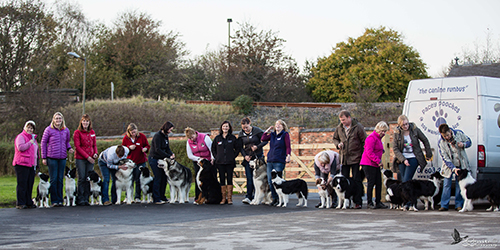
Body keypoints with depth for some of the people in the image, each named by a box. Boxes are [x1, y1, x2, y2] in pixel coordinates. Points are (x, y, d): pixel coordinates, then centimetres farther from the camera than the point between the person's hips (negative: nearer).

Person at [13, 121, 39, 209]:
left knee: (30, 184, 8)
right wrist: (30, 143, -12)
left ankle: (28, 203, 14)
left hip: (31, 165, 8)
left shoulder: (33, 138, 22)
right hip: (22, 164, -8)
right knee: (22, 184, -7)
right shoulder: (21, 136, -4)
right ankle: (20, 203, -5)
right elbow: (20, 147, -21)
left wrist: (37, 162, 22)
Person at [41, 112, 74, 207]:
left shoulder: (66, 130, 8)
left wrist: (69, 148, 0)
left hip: (62, 158, 3)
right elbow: (43, 143, 1)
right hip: (52, 158, -3)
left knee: (60, 179, 7)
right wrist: (44, 157, -2)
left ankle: (60, 200, 12)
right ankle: (54, 200, 3)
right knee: (53, 179, -1)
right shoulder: (49, 130, -2)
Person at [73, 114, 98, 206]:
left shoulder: (92, 132, 12)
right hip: (80, 158, -4)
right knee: (82, 178, -4)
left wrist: (95, 153, -2)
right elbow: (77, 147, -7)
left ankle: (86, 199, 9)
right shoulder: (77, 132, -2)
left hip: (90, 159, 4)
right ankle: (80, 199, 2)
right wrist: (87, 156, -13)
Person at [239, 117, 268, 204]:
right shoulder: (241, 134, 5)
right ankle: (249, 197, -10)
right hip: (248, 157, 3)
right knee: (249, 177, -5)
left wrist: (257, 146, -16)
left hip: (257, 156, -3)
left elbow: (265, 141, -2)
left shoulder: (257, 131, -6)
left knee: (255, 177, -4)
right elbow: (240, 147, 10)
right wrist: (245, 155, -5)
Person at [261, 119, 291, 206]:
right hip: (270, 161, 6)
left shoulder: (285, 134, 2)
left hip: (279, 161, -6)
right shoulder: (272, 134, 17)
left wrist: (288, 155, -17)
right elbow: (263, 139, 9)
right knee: (270, 181, 3)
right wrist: (267, 130, 11)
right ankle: (274, 198, 11)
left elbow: (288, 147, -4)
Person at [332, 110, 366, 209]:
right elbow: (335, 138, 22)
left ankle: (358, 201, 0)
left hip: (355, 158, -5)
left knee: (357, 180, -2)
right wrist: (338, 144, -1)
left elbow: (364, 141, -4)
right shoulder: (339, 128, 7)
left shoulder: (358, 127, -7)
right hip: (344, 158, 5)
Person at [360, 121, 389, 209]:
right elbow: (369, 152, -21)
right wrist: (378, 161, -20)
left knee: (379, 183, 6)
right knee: (371, 183, -7)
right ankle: (370, 203, -1)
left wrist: (379, 161, 13)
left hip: (375, 165, 10)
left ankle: (378, 202, 11)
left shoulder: (378, 138, 18)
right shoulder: (372, 138, -14)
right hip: (369, 164, -10)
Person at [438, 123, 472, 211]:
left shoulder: (459, 134, -12)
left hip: (461, 164, 1)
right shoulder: (441, 143, -16)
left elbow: (469, 141, 4)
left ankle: (459, 205, 5)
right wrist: (453, 168, -26)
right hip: (449, 165, -1)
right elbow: (445, 158, -16)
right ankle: (444, 205, -1)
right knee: (447, 184, -6)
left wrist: (463, 145, -20)